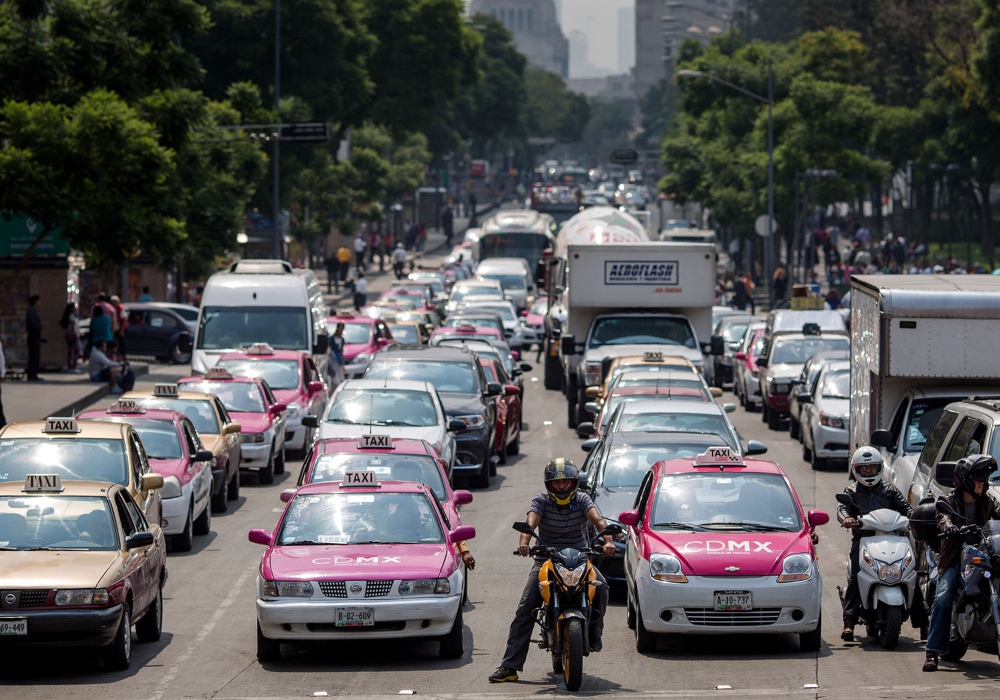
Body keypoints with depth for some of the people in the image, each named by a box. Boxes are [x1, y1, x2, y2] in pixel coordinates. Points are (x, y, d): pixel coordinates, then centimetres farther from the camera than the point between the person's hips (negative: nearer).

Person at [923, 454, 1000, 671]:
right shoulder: (950, 501, 2)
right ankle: (932, 653, -21)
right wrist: (948, 526, -42)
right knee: (943, 599, -22)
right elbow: (943, 517, -17)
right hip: (954, 559, -3)